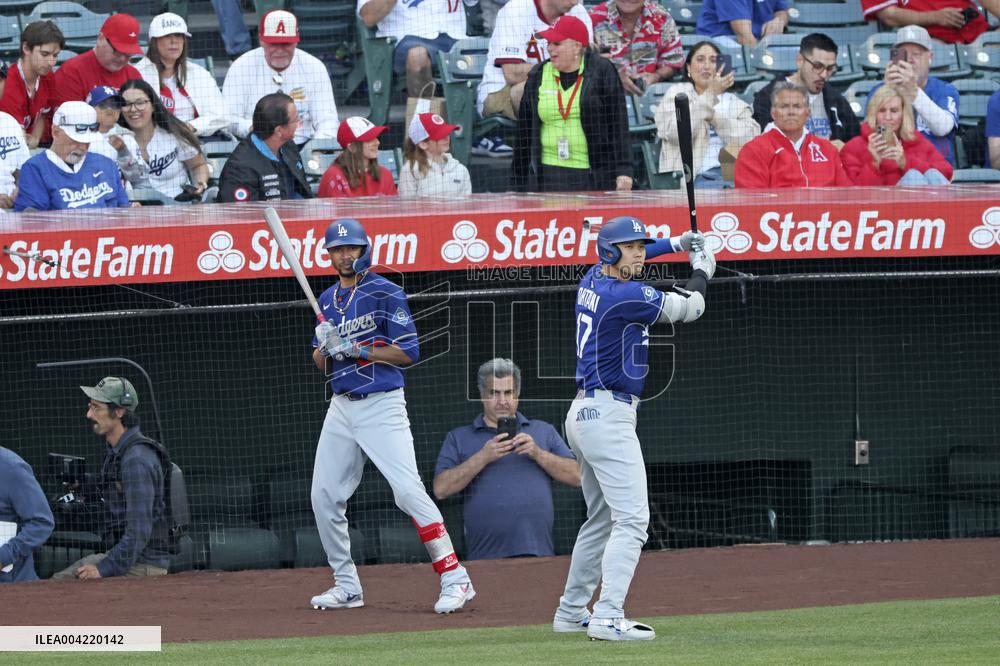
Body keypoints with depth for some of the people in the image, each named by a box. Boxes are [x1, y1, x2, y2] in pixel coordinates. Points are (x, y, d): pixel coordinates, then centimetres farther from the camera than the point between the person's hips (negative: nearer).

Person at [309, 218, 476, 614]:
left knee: (408, 490, -17)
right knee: (324, 496, 5)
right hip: (341, 408, 7)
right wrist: (324, 346, -6)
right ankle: (346, 586, 19)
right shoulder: (328, 301, 14)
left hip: (382, 406, -7)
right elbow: (321, 364, 17)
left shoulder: (386, 294, -6)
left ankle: (455, 580, -15)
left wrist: (358, 348, -18)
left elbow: (409, 352, -12)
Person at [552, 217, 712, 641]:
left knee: (601, 519, 20)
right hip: (609, 415, -10)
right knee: (631, 519, -15)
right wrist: (702, 270, 15)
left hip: (584, 413, 10)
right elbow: (690, 308, -5)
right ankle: (608, 618, -26)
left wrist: (675, 244, 31)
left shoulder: (593, 281, 9)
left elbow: (621, 264, 35)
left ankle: (571, 613, 26)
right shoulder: (627, 297, -17)